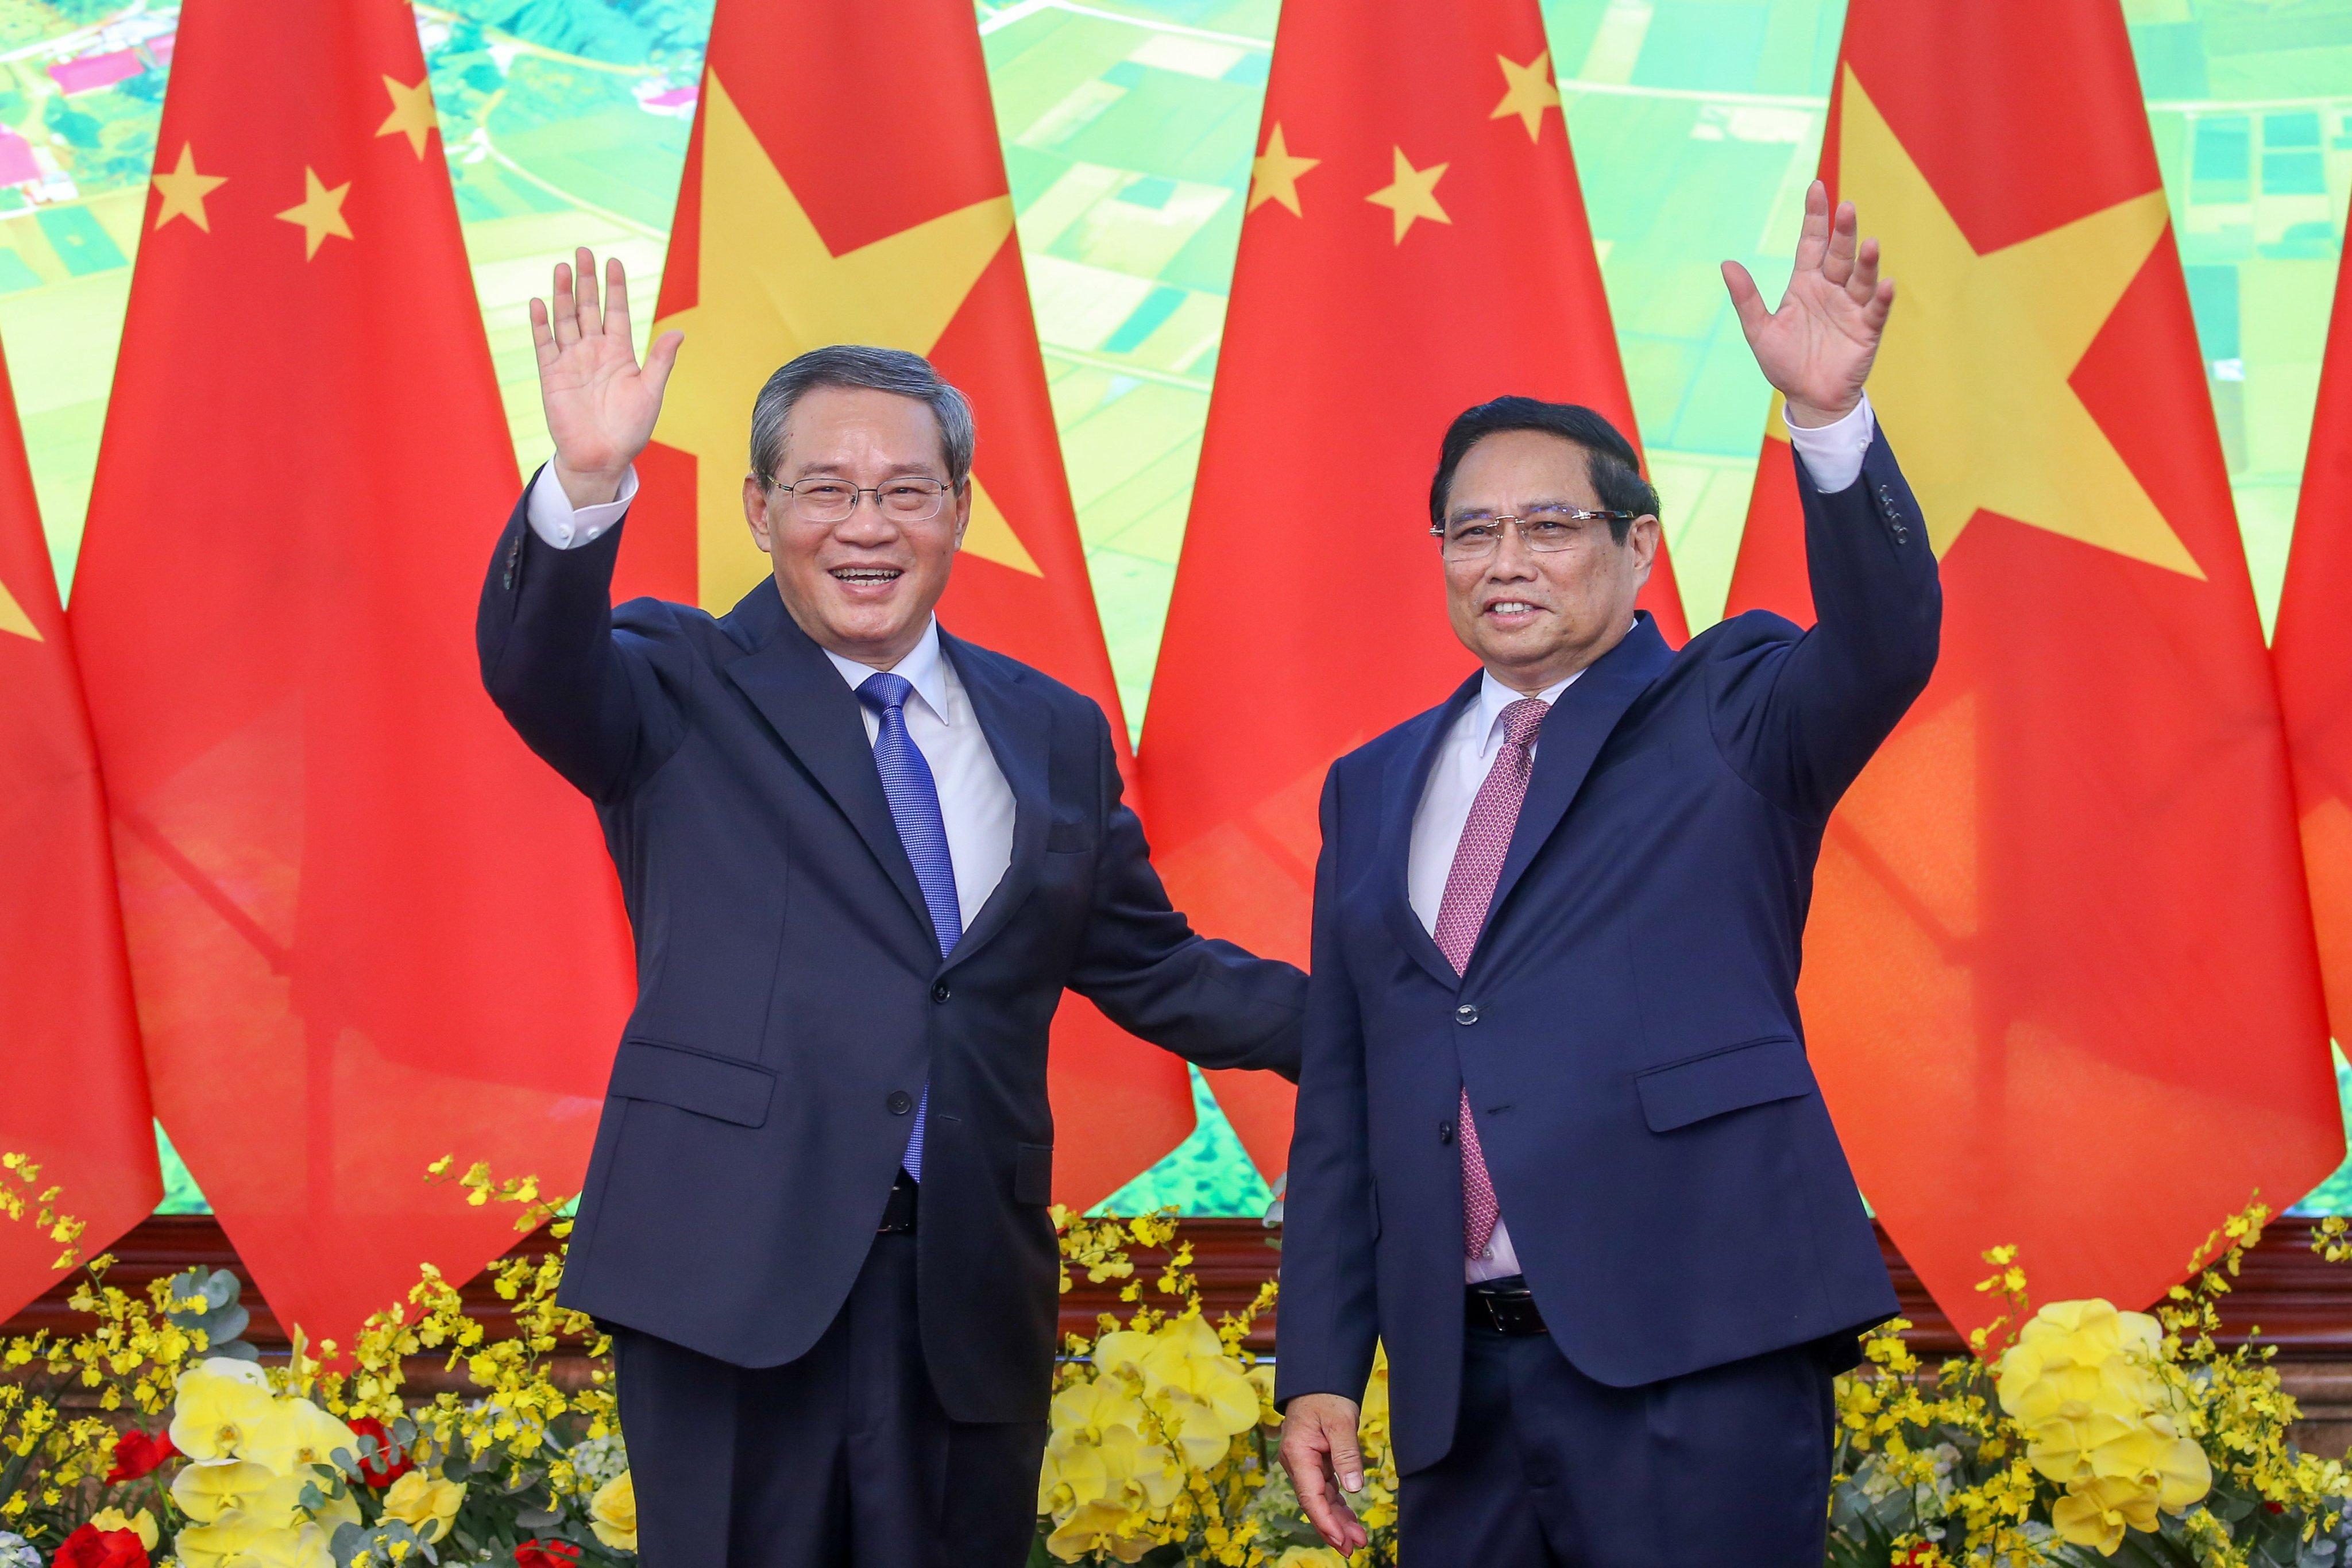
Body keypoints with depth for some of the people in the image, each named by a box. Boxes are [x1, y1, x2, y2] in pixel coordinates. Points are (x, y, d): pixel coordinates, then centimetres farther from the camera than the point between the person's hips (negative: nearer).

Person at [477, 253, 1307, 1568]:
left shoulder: (1053, 735, 13)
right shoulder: (685, 692, 2)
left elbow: (1147, 966, 19)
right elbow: (539, 670, -18)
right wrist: (587, 483, -36)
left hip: (970, 1302, 4)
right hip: (736, 1281, -3)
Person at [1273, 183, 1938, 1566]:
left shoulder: (1727, 718, 3)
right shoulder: (1374, 789, 15)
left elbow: (1885, 649, -19)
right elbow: (1340, 1101, 15)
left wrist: (1831, 419, -35)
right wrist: (1321, 1371, 9)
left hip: (1698, 1364, -4)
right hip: (1458, 1382, 5)